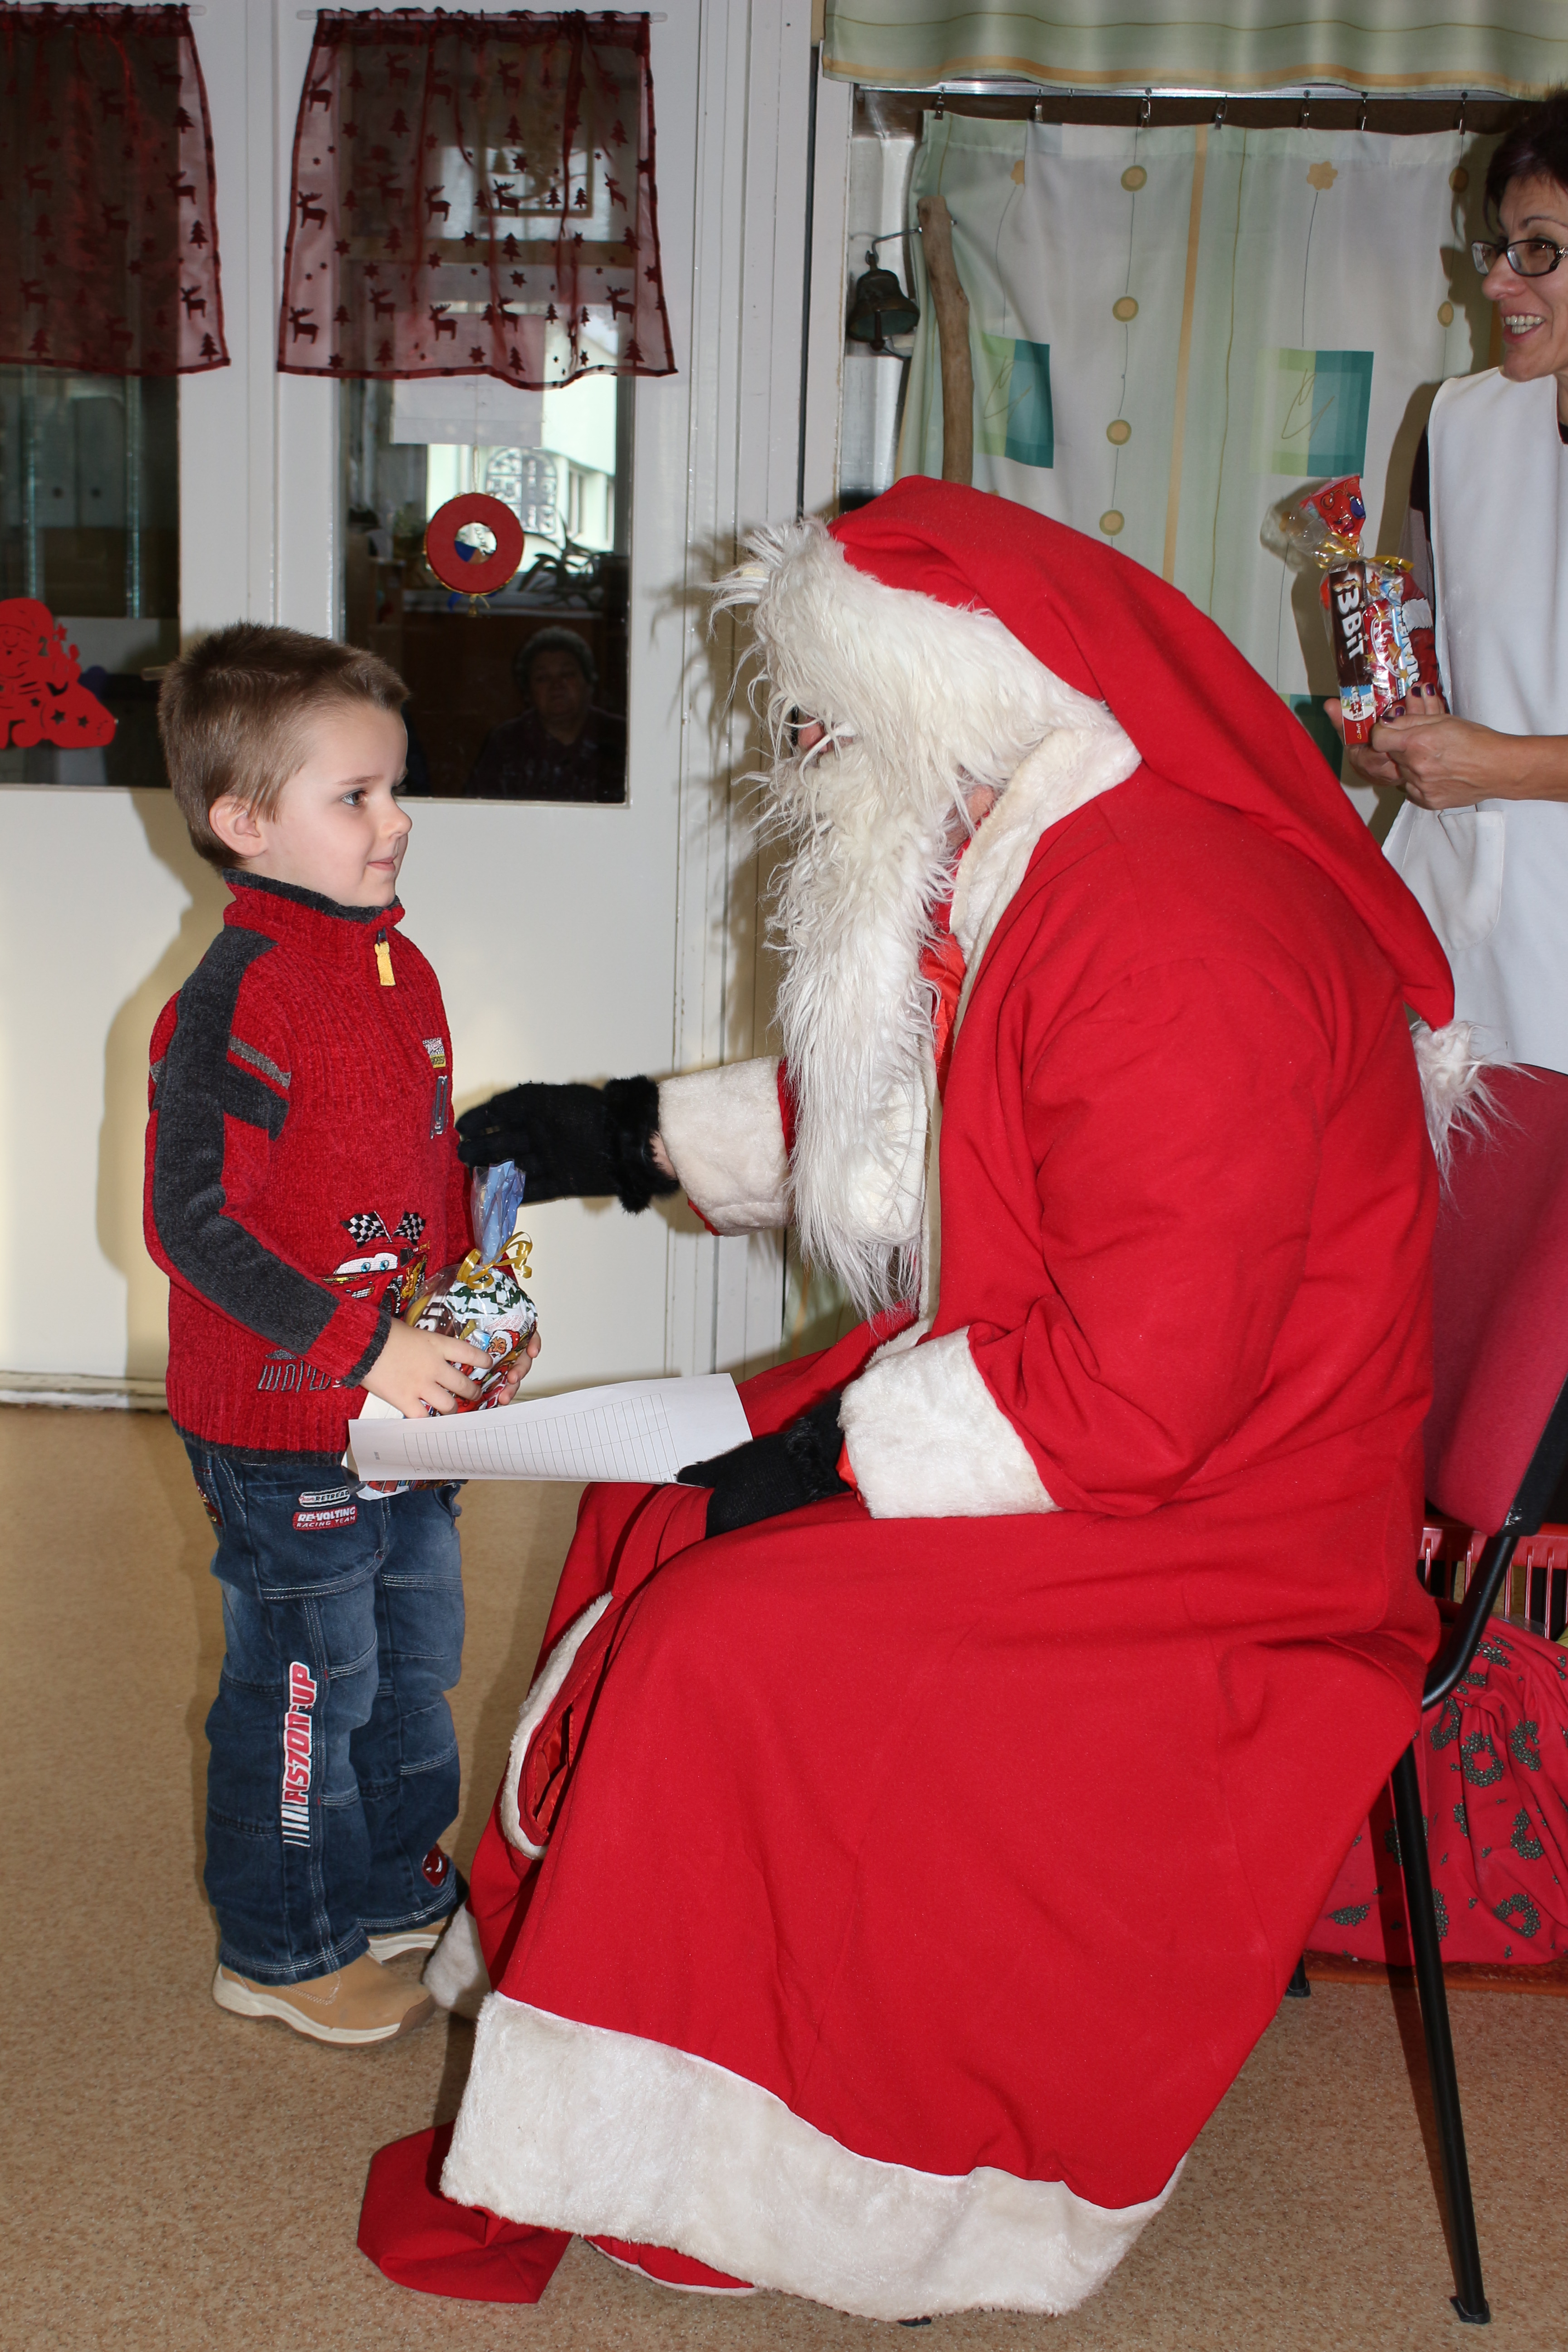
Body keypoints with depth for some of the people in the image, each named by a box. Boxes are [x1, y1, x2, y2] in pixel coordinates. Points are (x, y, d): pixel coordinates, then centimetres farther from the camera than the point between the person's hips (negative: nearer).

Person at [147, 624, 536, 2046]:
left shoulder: (399, 967, 7)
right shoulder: (238, 1000, -20)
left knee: (414, 1659, 21)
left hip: (406, 1403, 9)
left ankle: (399, 1888, 41)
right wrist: (357, 1351, -24)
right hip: (283, 1427, -8)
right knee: (306, 1681, 6)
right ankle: (281, 1947, 26)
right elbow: (192, 1220, -22)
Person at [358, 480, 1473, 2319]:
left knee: (731, 1648, -18)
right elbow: (871, 1119, 22)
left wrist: (831, 1455, -21)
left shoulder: (1170, 941, -28)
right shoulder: (1033, 874, 5)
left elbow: (1131, 1394, -31)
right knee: (657, 1515, 10)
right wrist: (626, 1136, 22)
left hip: (1205, 1536, -10)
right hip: (1060, 1404, 10)